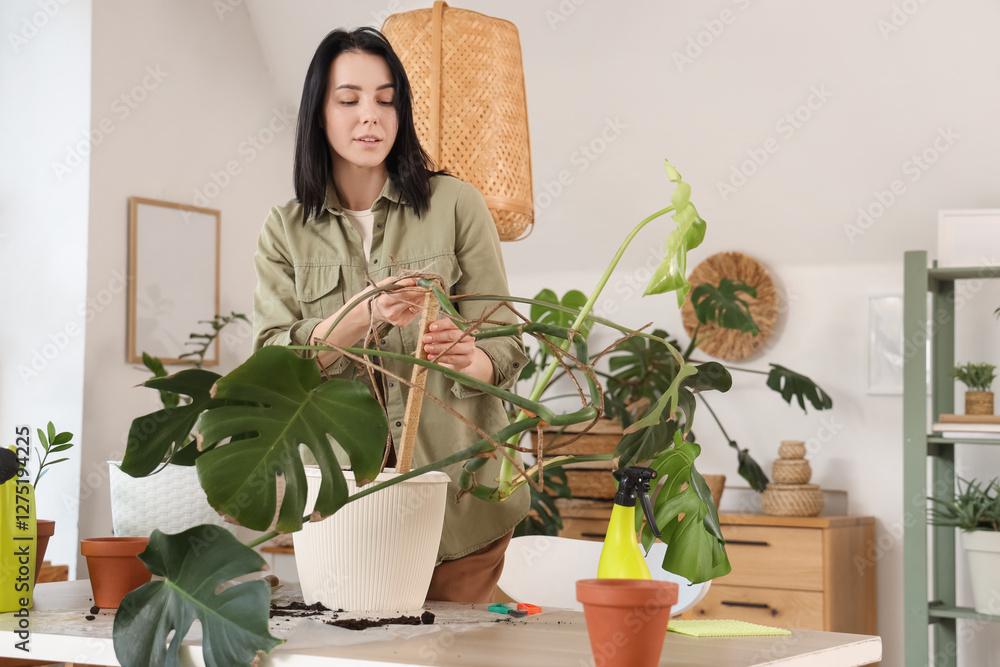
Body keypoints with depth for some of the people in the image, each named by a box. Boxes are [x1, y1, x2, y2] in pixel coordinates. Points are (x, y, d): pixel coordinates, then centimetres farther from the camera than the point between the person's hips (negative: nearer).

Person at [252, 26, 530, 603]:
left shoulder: (455, 205, 1)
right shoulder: (286, 230, 6)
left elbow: (505, 346, -2)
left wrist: (467, 359, -26)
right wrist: (363, 317, -24)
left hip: (457, 495, -1)